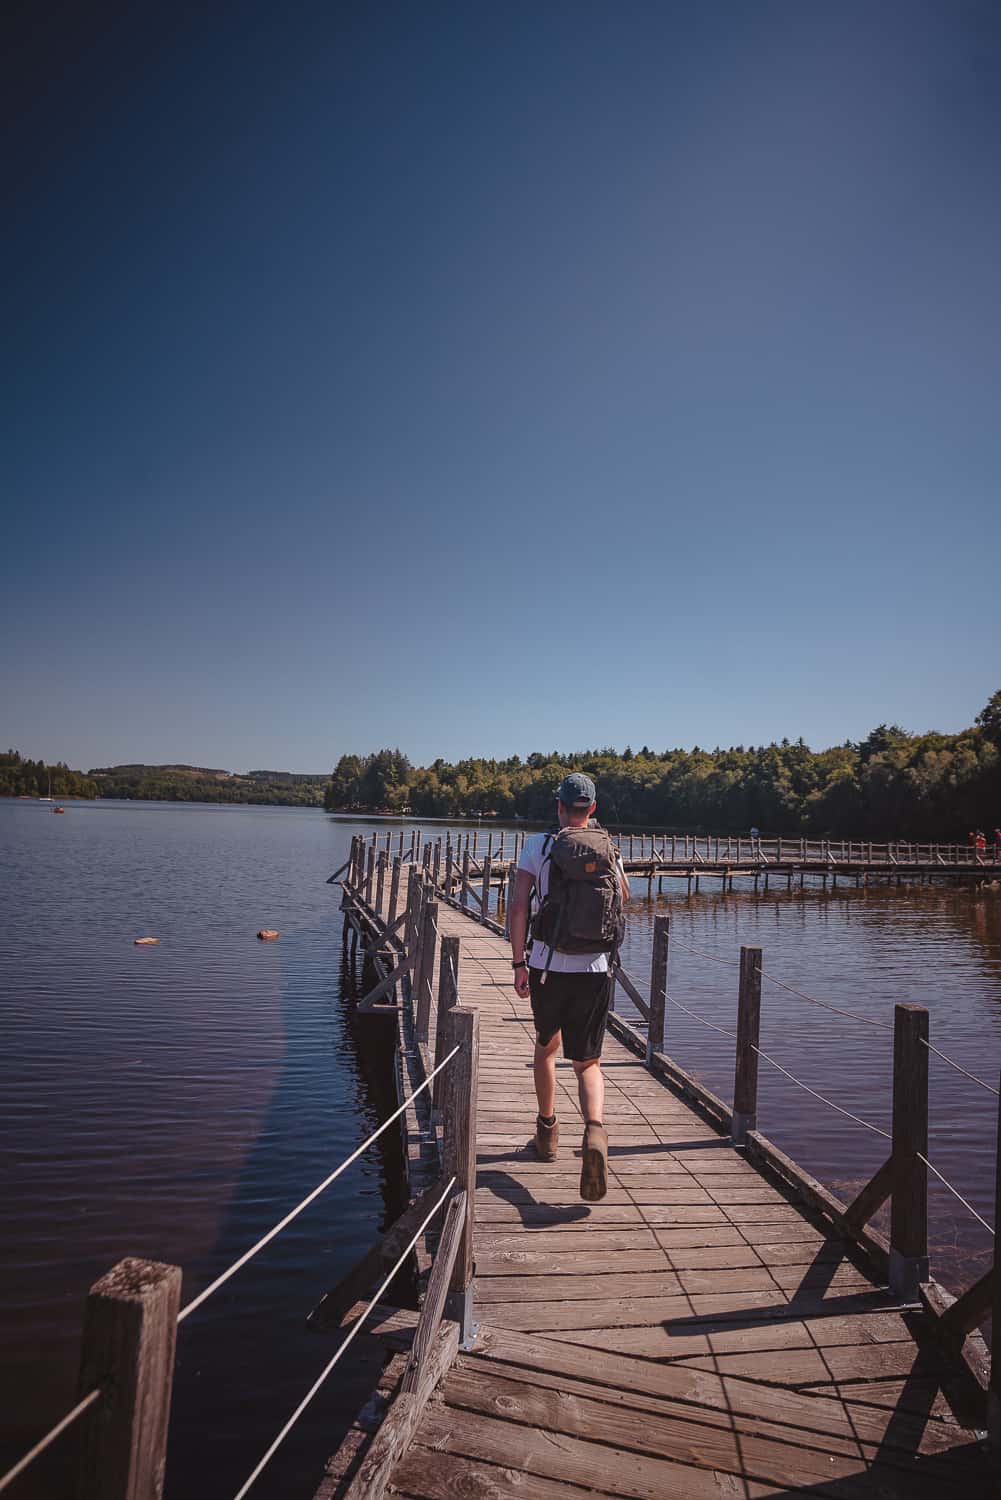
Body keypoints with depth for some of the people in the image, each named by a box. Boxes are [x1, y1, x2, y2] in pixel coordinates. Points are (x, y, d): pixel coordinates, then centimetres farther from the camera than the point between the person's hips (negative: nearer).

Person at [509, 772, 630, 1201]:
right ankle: (594, 1129, -18)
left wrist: (518, 963, -4)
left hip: (547, 967, 0)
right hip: (594, 972, 1)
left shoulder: (538, 845, -4)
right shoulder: (609, 850, 3)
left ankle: (547, 1132, 33)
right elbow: (625, 897, 22)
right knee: (587, 1063, 8)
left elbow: (519, 905, -10)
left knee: (546, 1046, 23)